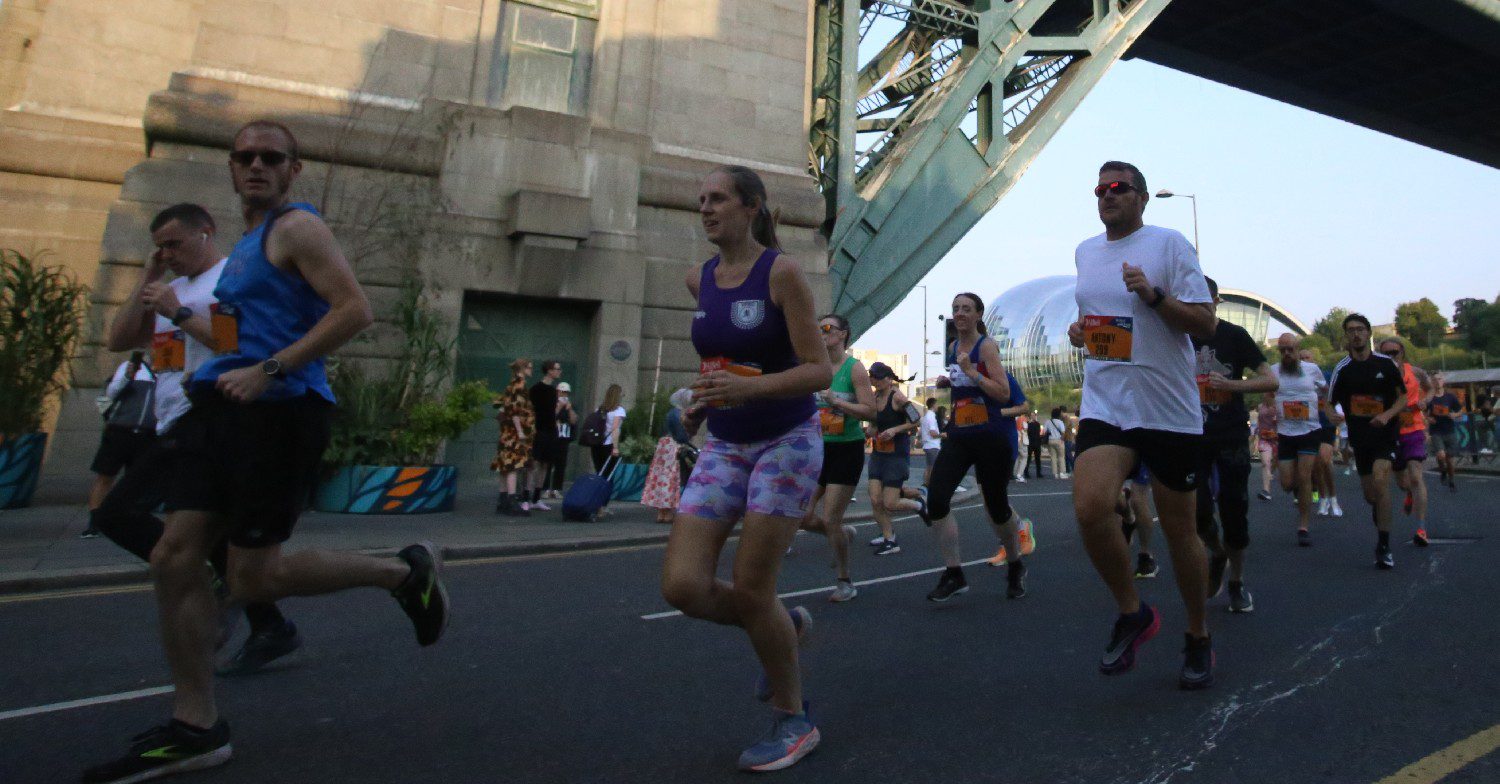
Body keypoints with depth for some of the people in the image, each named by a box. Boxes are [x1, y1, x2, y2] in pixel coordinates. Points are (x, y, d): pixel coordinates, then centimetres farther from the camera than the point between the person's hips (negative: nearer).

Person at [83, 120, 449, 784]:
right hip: (226, 408, 9)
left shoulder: (297, 228, -5)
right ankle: (195, 729, 14)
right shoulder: (248, 244, 23)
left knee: (252, 579, -5)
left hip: (278, 410, -9)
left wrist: (270, 370, -23)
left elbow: (354, 310, -20)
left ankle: (405, 571, 12)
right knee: (175, 556, 3)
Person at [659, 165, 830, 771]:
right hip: (724, 446, 6)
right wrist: (703, 402, 11)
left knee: (751, 587, -5)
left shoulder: (782, 271, -11)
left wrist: (749, 388, -31)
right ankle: (785, 625, 25)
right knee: (683, 587, -6)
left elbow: (820, 370, -16)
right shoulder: (699, 280, 7)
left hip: (787, 441, -5)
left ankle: (793, 720, 22)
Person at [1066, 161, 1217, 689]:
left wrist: (1154, 294, -21)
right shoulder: (1085, 251, 14)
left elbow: (1205, 324, -6)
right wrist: (1080, 329, 7)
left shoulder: (1169, 244, -3)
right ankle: (1132, 612, 5)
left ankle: (1198, 636, 30)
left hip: (1168, 408, -3)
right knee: (1090, 508, -20)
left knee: (1179, 529, 7)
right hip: (1103, 403, 3)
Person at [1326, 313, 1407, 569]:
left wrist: (1387, 415, -15)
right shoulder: (1342, 369, 0)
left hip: (1386, 433, -2)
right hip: (1360, 437, 2)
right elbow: (1329, 404, 5)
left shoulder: (1386, 364, -1)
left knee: (1379, 481, -21)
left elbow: (1403, 398, 2)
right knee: (1370, 495, 8)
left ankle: (1384, 547, -13)